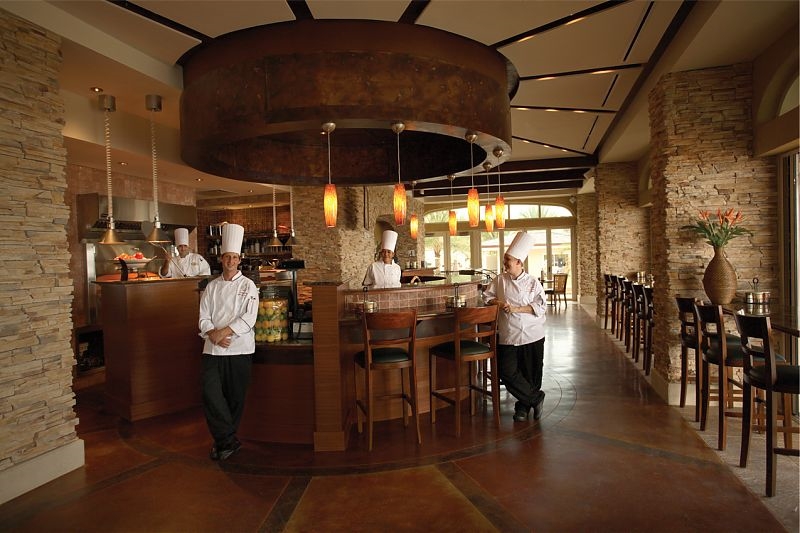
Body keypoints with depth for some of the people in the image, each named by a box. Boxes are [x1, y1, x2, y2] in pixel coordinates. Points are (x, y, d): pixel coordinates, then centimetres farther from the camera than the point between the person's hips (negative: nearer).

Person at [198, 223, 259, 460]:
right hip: (213, 348, 3)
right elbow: (203, 316, 6)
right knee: (210, 392, -8)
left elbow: (249, 318, -9)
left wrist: (224, 332, -17)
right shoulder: (212, 286, 10)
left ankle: (224, 440, 24)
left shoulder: (248, 285, 0)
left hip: (240, 347, -3)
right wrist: (212, 334, -13)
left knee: (236, 396, 5)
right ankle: (229, 440, 2)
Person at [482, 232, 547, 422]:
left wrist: (516, 309, -16)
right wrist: (497, 302, -8)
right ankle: (535, 398, 14)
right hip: (508, 336, 2)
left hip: (532, 335, -2)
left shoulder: (533, 283, -2)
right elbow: (487, 296, 13)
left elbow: (541, 307, -7)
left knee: (531, 374, 6)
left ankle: (523, 405, 28)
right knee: (507, 372, -5)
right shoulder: (500, 280, 5)